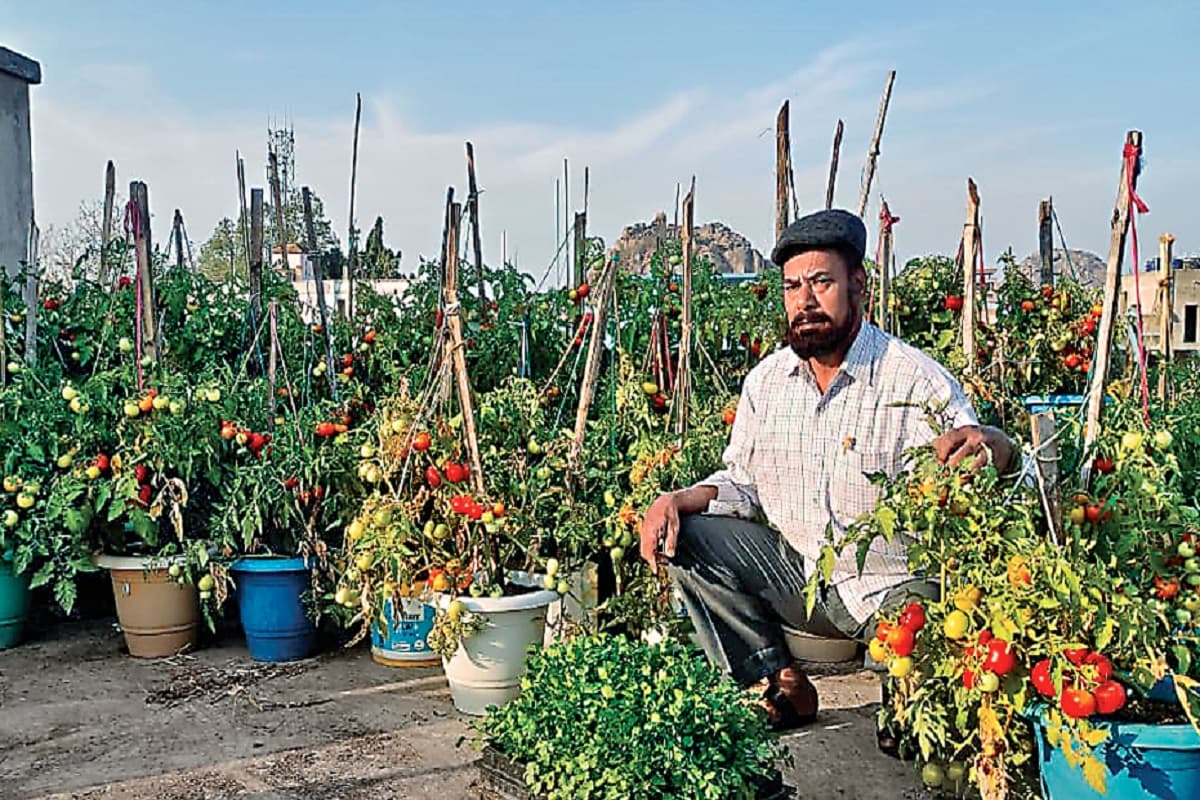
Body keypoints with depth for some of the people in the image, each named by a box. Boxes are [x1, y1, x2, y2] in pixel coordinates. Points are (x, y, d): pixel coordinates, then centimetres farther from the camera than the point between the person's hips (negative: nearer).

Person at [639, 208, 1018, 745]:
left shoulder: (917, 380, -14)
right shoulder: (766, 379, 3)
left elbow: (965, 471, -24)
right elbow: (742, 483, 11)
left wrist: (993, 450, -49)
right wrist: (676, 501, -9)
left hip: (891, 585, -4)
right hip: (795, 571, 5)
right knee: (679, 539, -11)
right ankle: (777, 683, 1)